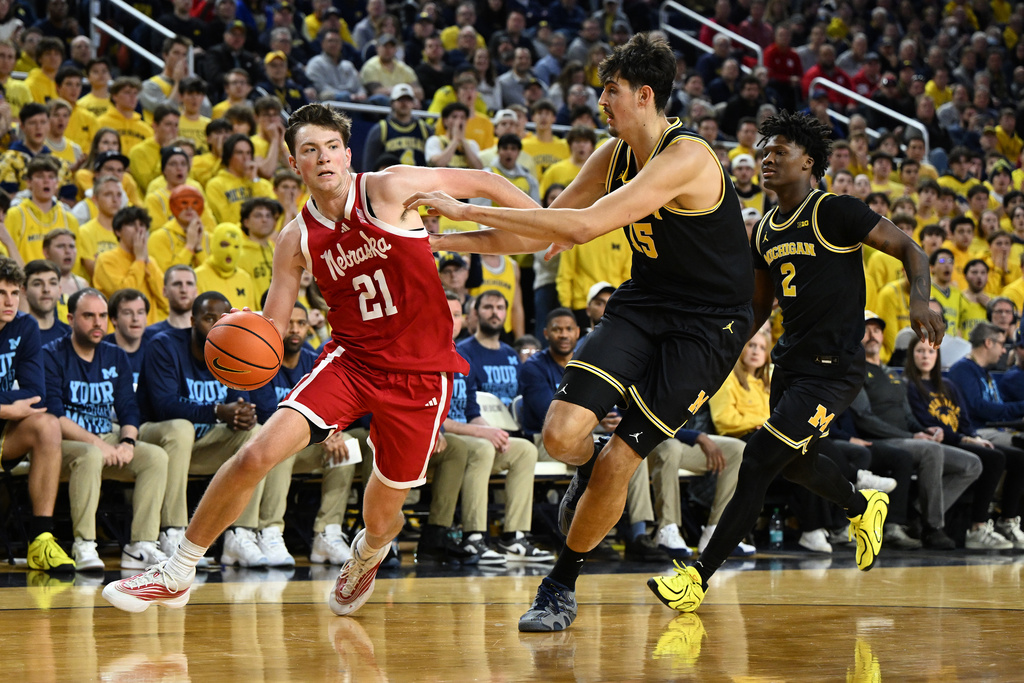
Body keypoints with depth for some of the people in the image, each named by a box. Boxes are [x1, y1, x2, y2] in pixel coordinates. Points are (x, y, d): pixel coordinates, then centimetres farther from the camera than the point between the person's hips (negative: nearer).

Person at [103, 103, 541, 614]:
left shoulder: (388, 189, -11)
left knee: (382, 518, 6)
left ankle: (366, 555, 47)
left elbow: (483, 182, -1)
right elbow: (270, 330, 3)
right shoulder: (296, 239, -1)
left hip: (420, 373, -2)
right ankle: (176, 574, -4)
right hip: (350, 359, 2)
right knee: (257, 455, -18)